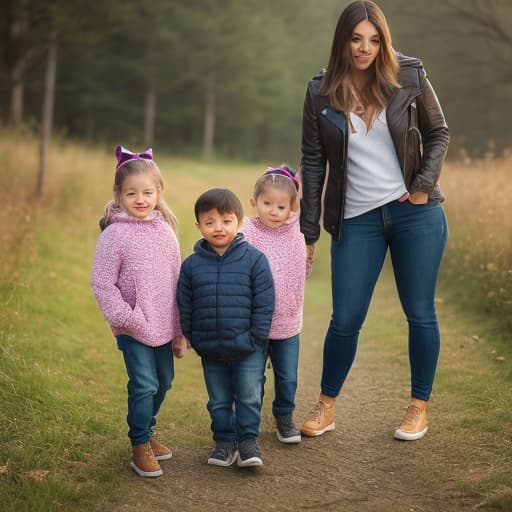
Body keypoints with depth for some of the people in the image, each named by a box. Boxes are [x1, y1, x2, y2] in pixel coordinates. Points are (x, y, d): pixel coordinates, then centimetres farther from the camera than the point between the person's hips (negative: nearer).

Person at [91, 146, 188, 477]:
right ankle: (141, 447, 11)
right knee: (144, 385, -6)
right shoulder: (115, 235, -11)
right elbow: (102, 283, -10)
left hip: (164, 326, 6)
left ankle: (147, 431, 37)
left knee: (164, 382, 16)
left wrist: (180, 329, 11)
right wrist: (125, 319, -17)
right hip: (134, 329, -5)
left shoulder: (165, 229, 4)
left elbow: (178, 279, 11)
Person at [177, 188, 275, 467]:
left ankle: (248, 440, 18)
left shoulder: (254, 259, -8)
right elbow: (184, 307, 7)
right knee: (218, 401, 13)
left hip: (248, 349, -2)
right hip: (210, 351, 3)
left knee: (249, 398, 3)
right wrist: (193, 339, 3)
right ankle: (225, 441, 27)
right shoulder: (192, 265, -1)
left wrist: (256, 340, -8)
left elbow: (264, 305, -6)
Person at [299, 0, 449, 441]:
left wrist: (424, 185, -7)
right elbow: (313, 162, 2)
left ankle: (419, 407, 23)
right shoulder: (322, 93, 0)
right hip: (356, 219, 0)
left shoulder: (409, 77, -2)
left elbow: (439, 133, 8)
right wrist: (309, 231, 0)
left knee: (420, 313, 7)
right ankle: (326, 407, 21)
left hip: (415, 212, 0)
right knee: (345, 319, 3)